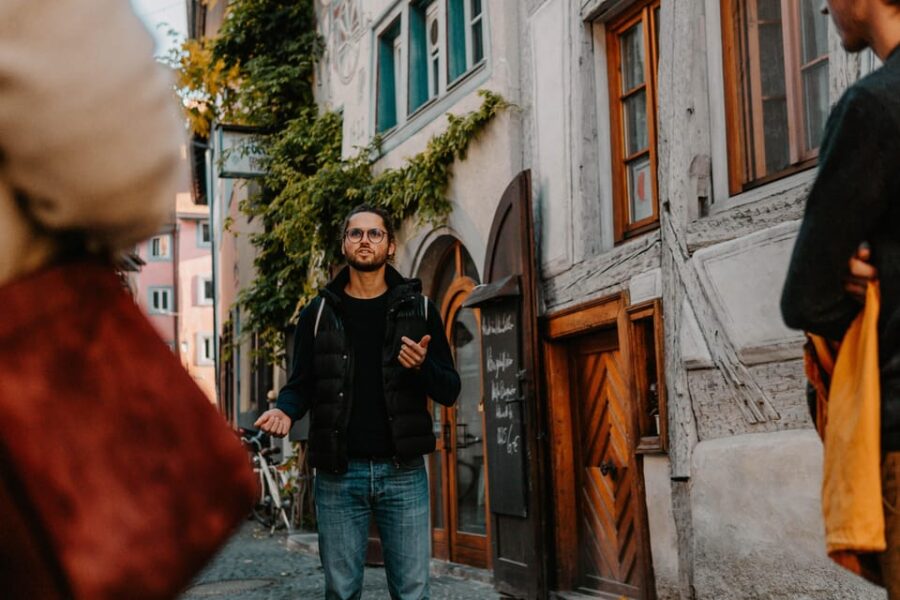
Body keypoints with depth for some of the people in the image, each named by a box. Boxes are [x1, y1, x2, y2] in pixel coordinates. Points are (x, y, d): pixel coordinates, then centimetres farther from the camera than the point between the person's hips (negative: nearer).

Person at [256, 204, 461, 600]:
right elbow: (301, 385, 9)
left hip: (402, 472, 0)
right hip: (338, 474, 1)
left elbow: (449, 391, 6)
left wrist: (422, 367, -15)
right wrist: (285, 411, -14)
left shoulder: (418, 308, 7)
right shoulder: (318, 314, 9)